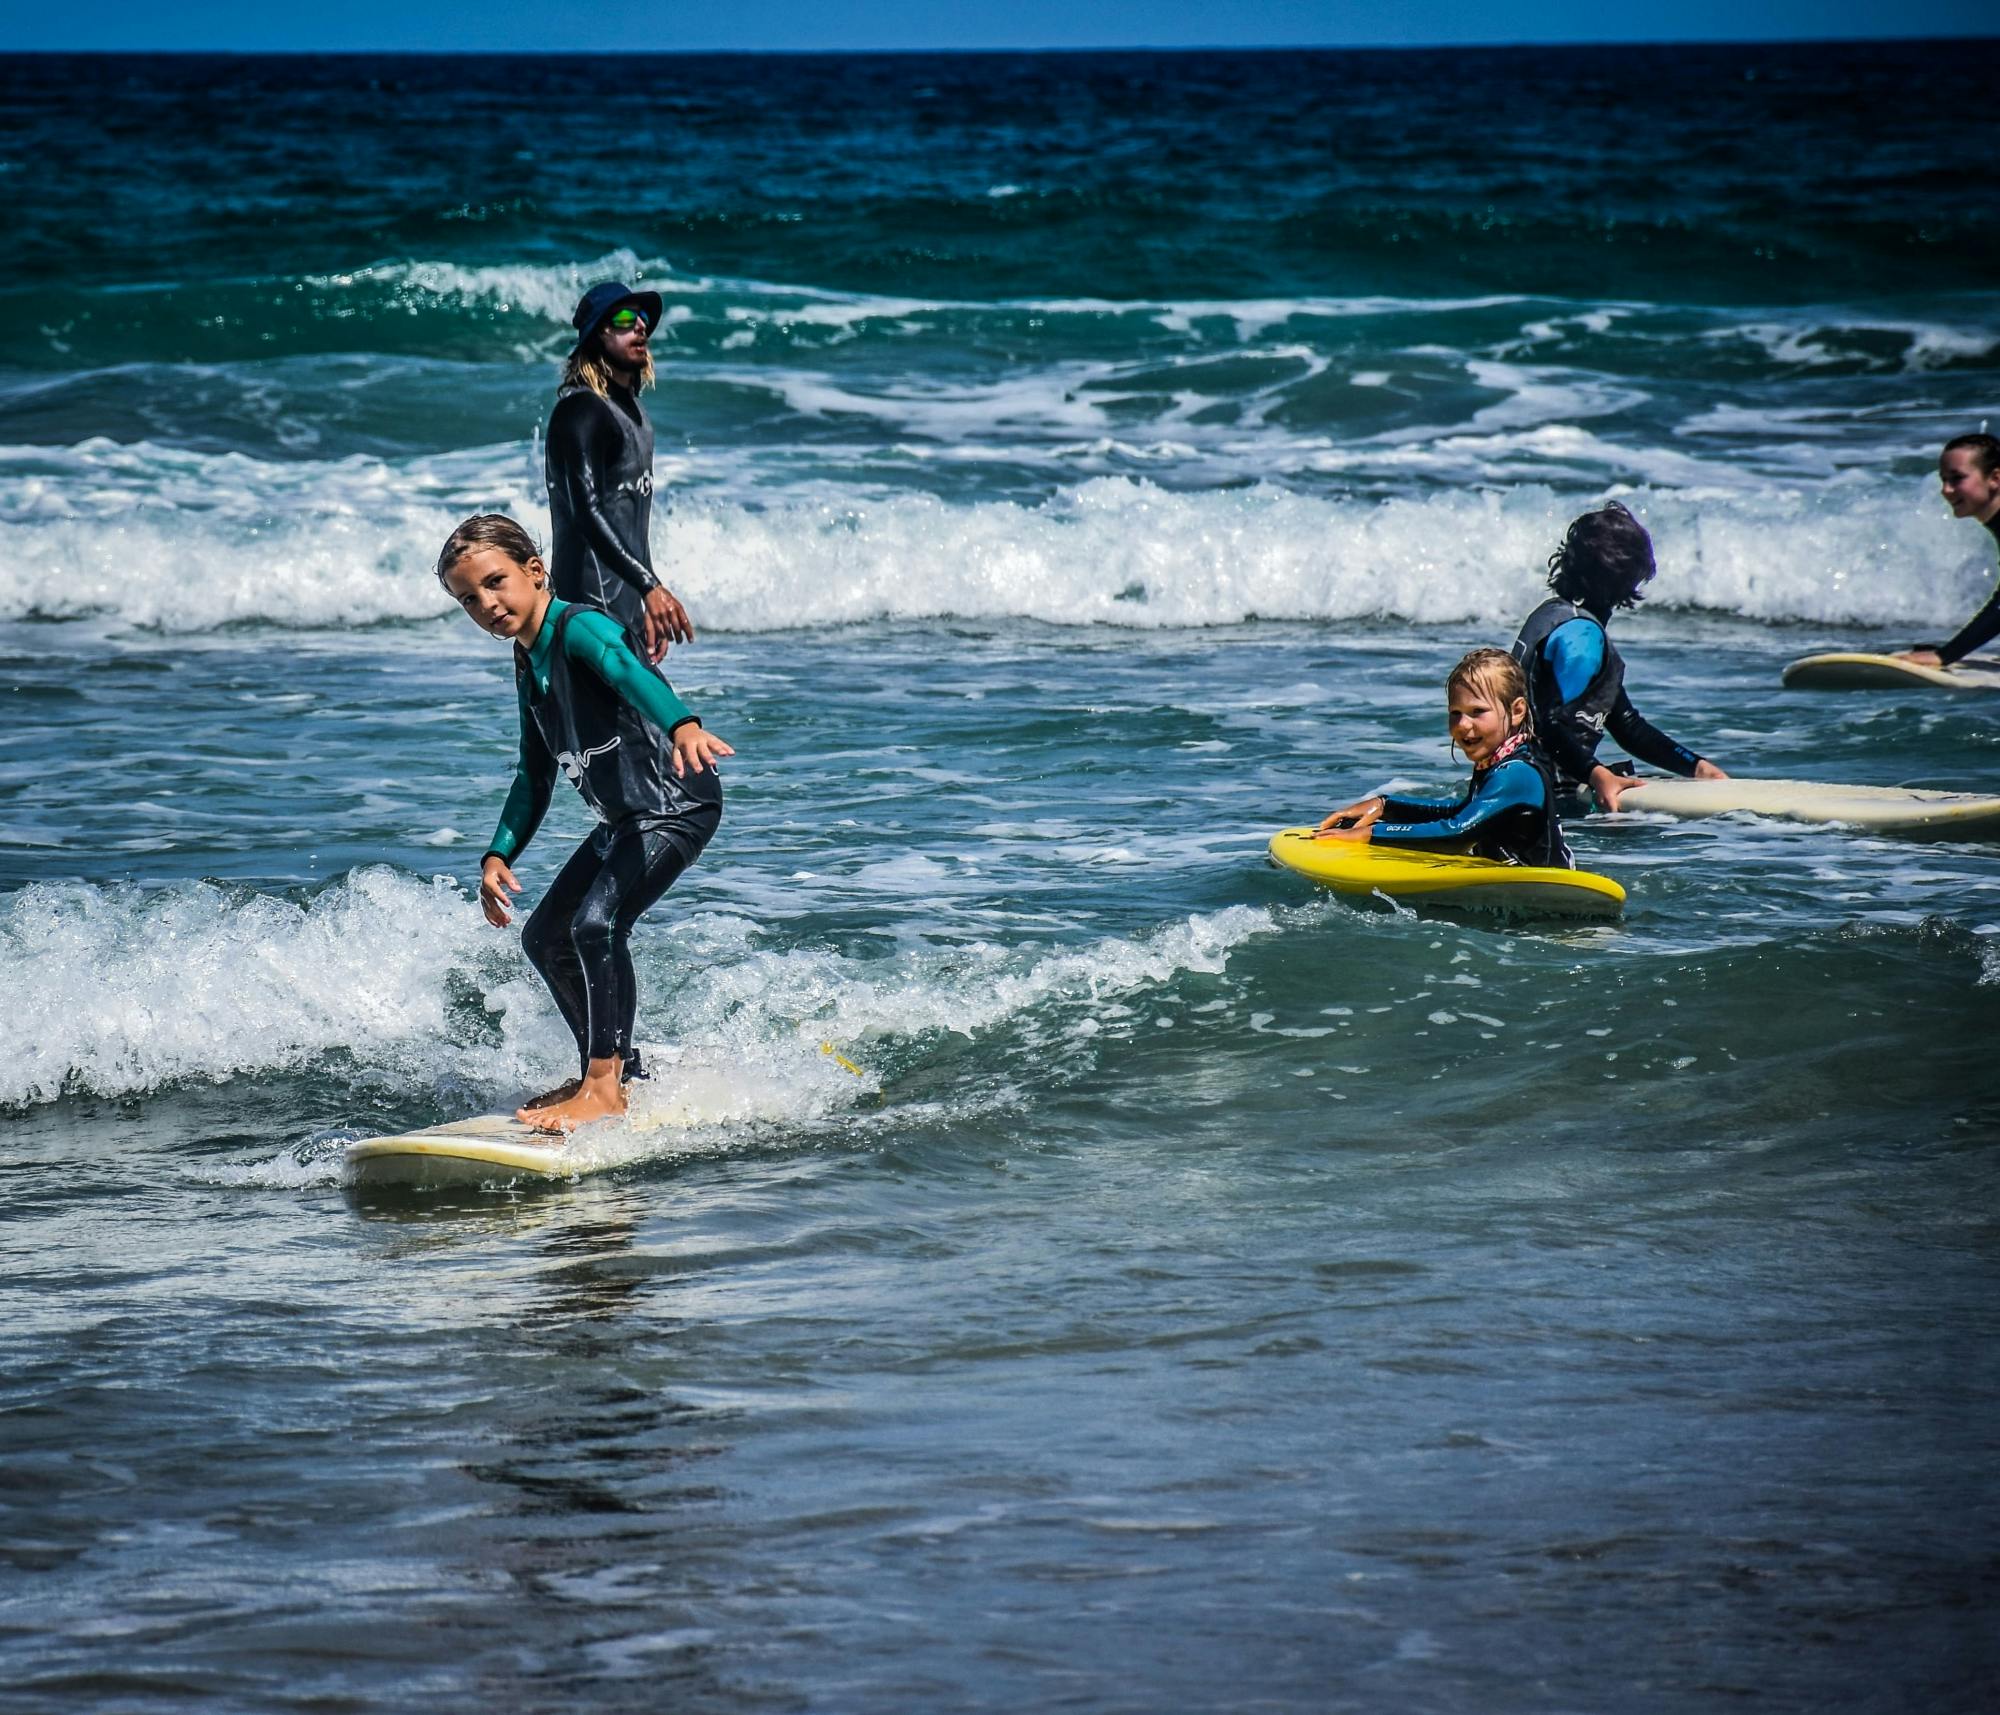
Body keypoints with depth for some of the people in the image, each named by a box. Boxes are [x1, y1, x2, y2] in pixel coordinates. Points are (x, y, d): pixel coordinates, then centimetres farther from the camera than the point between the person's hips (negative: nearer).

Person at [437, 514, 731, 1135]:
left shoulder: (578, 628, -14)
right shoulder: (528, 665, 14)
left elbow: (632, 674, -36)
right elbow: (534, 777, 21)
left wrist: (682, 725, -55)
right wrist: (498, 855, 11)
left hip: (677, 806, -11)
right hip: (625, 819, 11)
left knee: (597, 923, -26)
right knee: (546, 938, 16)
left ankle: (604, 1088, -21)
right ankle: (616, 1067, 30)